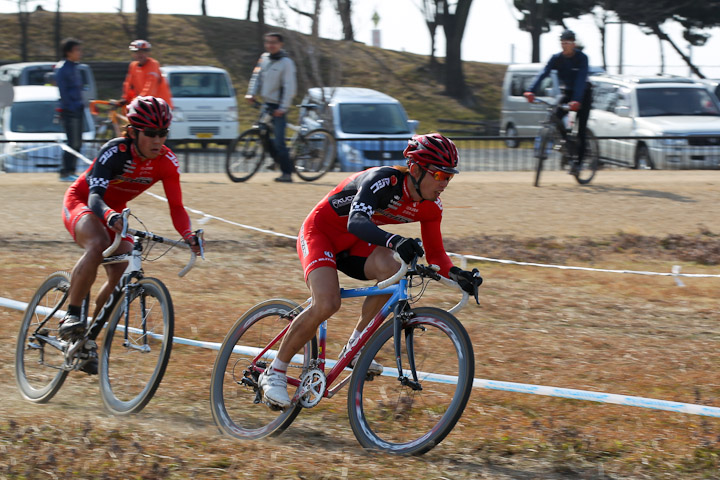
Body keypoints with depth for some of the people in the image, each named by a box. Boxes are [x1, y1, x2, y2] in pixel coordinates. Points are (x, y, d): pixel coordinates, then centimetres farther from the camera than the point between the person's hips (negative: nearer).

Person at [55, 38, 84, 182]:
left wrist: (82, 105, 14)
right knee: (73, 143, -10)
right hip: (69, 110, -9)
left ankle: (70, 171, 14)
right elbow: (63, 91, -15)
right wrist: (70, 107, -18)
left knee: (77, 143, 9)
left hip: (78, 109, 9)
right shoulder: (62, 68, -11)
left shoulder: (74, 67, 16)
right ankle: (65, 173, -7)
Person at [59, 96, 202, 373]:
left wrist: (189, 237, -38)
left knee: (123, 274, -14)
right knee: (98, 244, -37)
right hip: (80, 203, -5)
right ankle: (71, 315, -28)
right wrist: (111, 217, -62)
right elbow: (95, 197, -40)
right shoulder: (115, 152, -31)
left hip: (114, 212, 5)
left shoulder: (166, 162, -17)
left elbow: (176, 207, -18)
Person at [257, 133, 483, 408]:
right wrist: (394, 241, -64)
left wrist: (456, 275, -23)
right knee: (327, 303, -28)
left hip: (353, 243, 6)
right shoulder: (383, 181, -31)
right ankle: (274, 373, -12)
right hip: (320, 232, -6)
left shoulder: (430, 207, -8)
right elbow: (357, 222, -46)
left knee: (390, 269, -26)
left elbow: (435, 255, -1)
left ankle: (354, 348, -10)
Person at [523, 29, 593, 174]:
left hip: (583, 94, -4)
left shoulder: (581, 58, -22)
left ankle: (578, 161, -4)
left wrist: (576, 100, -48)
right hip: (569, 92, 4)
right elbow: (543, 73, -24)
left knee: (581, 129, -10)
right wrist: (531, 91, -39)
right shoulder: (557, 58, -12)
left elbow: (581, 80, -34)